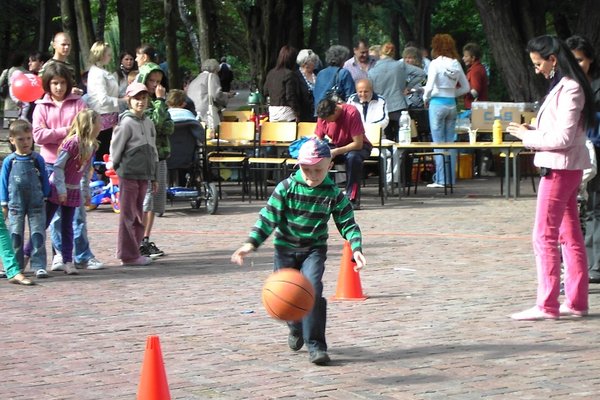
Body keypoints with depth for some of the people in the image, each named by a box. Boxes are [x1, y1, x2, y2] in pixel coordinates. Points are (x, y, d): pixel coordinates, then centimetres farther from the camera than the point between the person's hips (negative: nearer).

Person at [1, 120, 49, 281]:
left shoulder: (37, 159, 1)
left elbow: (44, 180, 9)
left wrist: (45, 197, 8)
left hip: (36, 204, 0)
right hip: (16, 205, 0)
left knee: (38, 235, -3)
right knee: (15, 237, 5)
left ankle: (39, 266, -1)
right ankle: (15, 267, 13)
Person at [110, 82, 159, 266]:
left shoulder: (148, 123, 13)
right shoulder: (126, 123, -10)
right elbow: (116, 149, -9)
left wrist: (153, 177, 18)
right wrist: (118, 169, -2)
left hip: (144, 176, 7)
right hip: (129, 175, -7)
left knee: (139, 216, 11)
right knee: (128, 215, -2)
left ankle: (134, 252, 17)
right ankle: (128, 255, 0)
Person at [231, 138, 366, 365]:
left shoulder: (333, 194, -9)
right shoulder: (287, 188, -10)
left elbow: (348, 224, -4)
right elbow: (268, 218, -11)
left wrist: (356, 248, -20)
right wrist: (251, 243, -22)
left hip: (314, 249, -1)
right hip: (286, 247, 1)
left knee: (312, 289, -22)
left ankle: (315, 345, -18)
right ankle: (297, 329, 40)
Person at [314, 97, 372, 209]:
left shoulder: (352, 113, -28)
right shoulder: (323, 116, -12)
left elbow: (358, 143, -29)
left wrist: (336, 152, -35)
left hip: (358, 146, -4)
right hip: (336, 146, 5)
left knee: (353, 157, -39)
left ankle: (352, 199, -30)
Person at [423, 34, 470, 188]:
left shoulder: (436, 64, -11)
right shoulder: (456, 64, 6)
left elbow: (429, 86, -16)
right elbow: (466, 88, 11)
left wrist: (426, 99, 2)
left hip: (437, 104, -5)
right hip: (452, 104, 5)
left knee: (438, 142, -1)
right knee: (451, 142, 10)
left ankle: (441, 179, -3)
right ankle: (451, 179, 12)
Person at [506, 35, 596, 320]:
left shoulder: (569, 90, -16)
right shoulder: (562, 86, 15)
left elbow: (563, 138, -21)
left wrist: (528, 136, -11)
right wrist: (532, 131, 5)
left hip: (560, 168, -10)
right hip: (567, 168, 10)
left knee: (544, 236, -8)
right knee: (569, 235, 11)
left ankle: (546, 305, -7)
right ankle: (576, 301, 15)